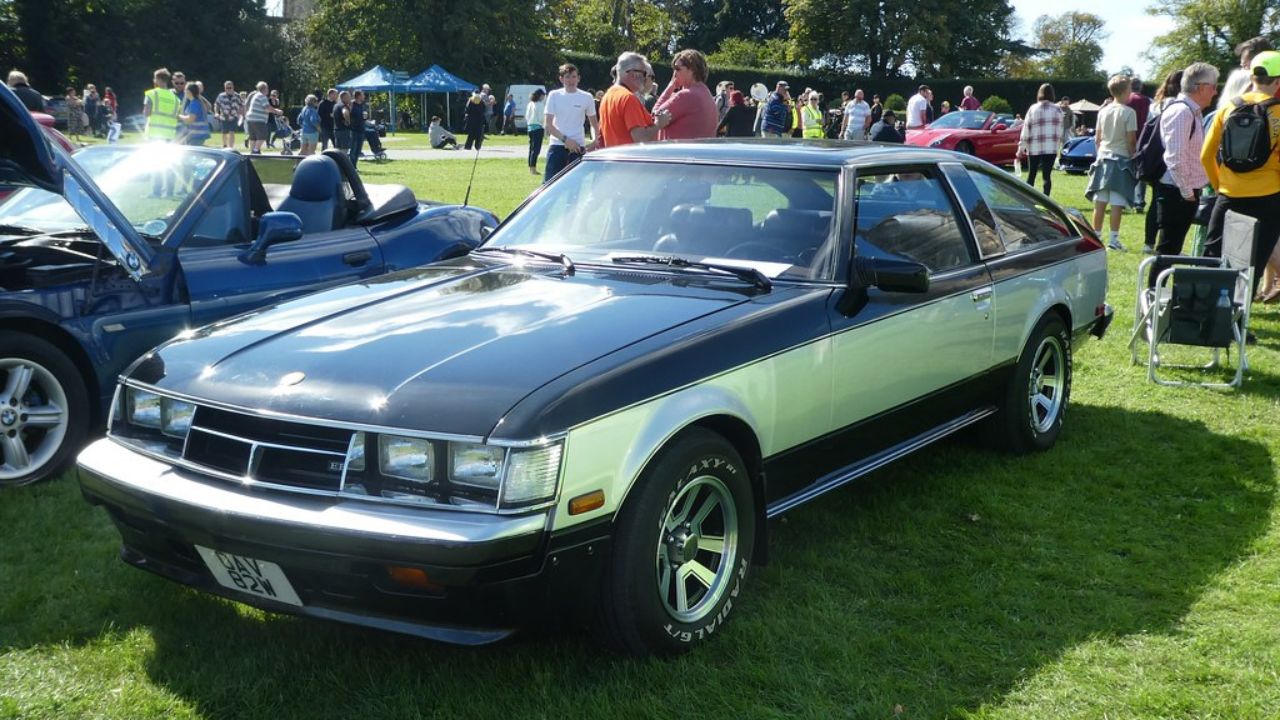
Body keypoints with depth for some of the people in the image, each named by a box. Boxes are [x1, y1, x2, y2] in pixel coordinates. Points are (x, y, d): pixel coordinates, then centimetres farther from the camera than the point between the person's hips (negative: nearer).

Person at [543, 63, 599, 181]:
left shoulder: (586, 97, 4)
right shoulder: (554, 95, 2)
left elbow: (594, 123, 15)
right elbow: (547, 124, -2)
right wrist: (565, 139, -13)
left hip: (578, 146, 1)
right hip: (557, 146, -1)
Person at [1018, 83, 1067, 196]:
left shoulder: (1032, 109, 0)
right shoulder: (1057, 110, 3)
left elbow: (1026, 129, 0)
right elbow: (1059, 130, 5)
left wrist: (1021, 147, 4)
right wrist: (1058, 147, 14)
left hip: (1034, 148, 0)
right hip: (1051, 148, 0)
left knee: (1031, 175, 10)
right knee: (1047, 175, -1)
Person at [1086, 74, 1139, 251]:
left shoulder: (1103, 111, 7)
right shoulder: (1128, 112, -10)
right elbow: (1131, 140, -10)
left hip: (1103, 158, 6)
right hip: (1120, 159, -6)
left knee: (1099, 202, 7)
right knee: (1117, 203, -5)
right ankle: (1114, 239, -6)